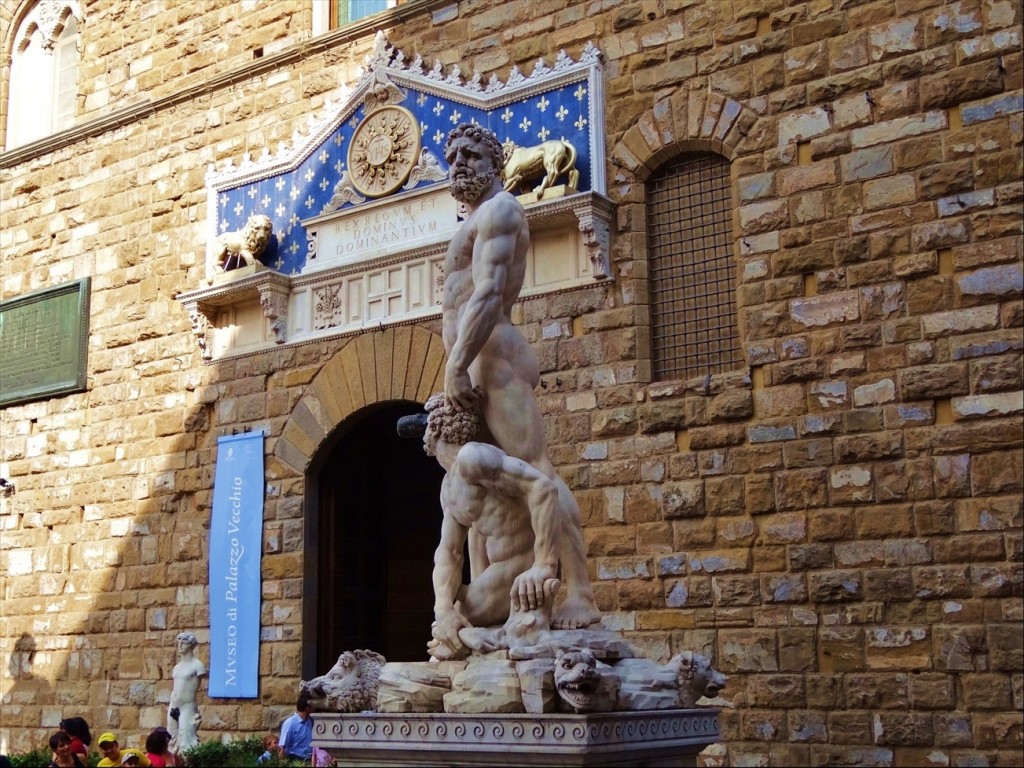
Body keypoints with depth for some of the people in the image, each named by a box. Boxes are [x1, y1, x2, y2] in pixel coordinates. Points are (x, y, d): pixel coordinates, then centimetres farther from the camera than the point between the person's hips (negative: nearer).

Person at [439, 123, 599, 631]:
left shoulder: (498, 208, -1)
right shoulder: (476, 221, 30)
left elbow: (489, 292, -16)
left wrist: (455, 365, -23)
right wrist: (457, 372, 21)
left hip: (493, 359, -11)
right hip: (479, 366, 11)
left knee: (536, 472, -16)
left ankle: (581, 597, -19)